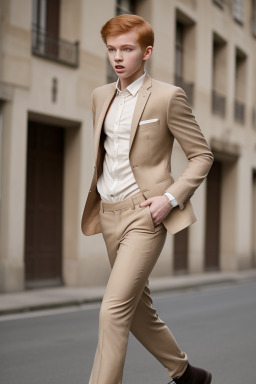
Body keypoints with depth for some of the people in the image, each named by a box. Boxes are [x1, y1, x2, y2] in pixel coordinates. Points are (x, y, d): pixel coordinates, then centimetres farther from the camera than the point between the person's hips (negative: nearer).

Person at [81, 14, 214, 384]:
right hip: (109, 214, 7)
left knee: (113, 311, -14)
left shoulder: (168, 97, -8)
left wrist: (171, 197, -15)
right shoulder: (101, 96, 11)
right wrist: (94, 202, 14)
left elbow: (202, 155, -4)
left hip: (145, 214, -7)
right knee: (138, 310, 15)